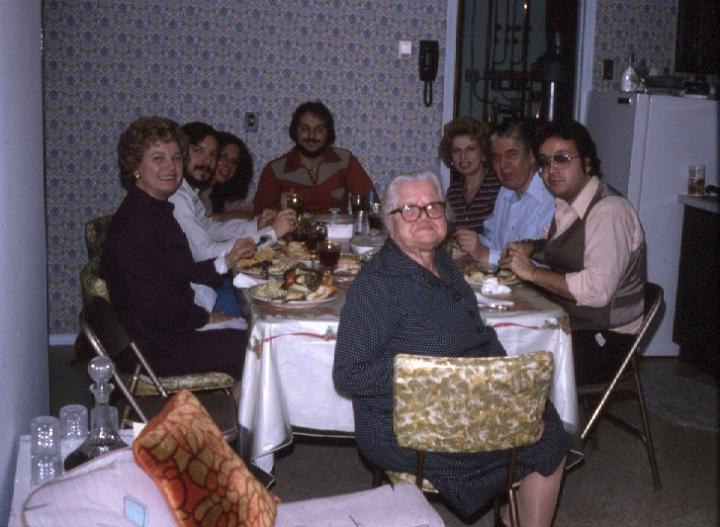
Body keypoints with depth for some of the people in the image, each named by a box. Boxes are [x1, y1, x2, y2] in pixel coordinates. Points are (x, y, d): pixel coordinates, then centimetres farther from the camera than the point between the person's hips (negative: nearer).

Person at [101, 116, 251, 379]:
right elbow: (155, 304, -23)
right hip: (151, 346, -9)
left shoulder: (158, 211, 10)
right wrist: (205, 318, -10)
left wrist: (227, 260, 4)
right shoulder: (133, 222, -21)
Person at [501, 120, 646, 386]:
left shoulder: (609, 212, -19)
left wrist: (532, 273, -20)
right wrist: (531, 250, 7)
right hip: (568, 326, 8)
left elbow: (598, 290, -28)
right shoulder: (564, 204, 10)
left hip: (603, 341, -8)